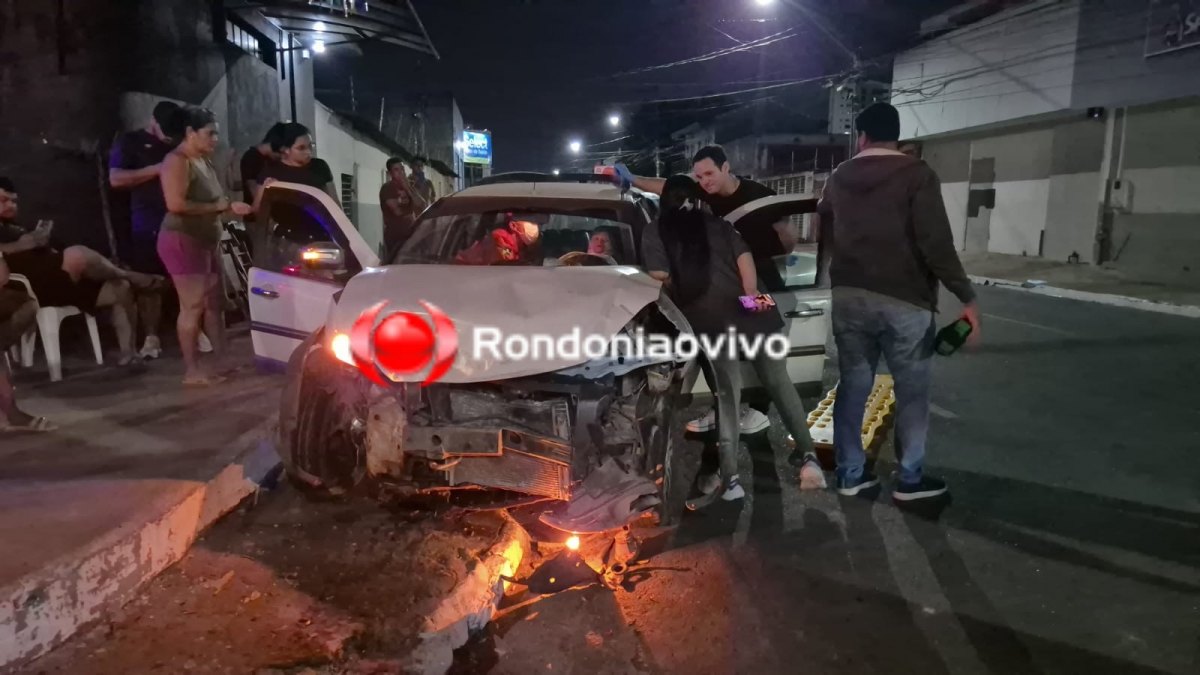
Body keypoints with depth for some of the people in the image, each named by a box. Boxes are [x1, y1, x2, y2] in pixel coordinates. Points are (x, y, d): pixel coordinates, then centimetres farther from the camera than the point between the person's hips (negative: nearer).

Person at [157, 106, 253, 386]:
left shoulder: (204, 161, 15)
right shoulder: (177, 161, -13)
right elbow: (176, 204, -24)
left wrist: (230, 206, 3)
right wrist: (217, 207, -18)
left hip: (207, 240, 9)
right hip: (183, 241, -9)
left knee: (213, 303, 11)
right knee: (193, 306, -8)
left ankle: (222, 359, 17)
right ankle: (193, 371, -2)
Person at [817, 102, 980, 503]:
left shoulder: (840, 177, 11)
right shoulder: (916, 174, -6)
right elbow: (936, 242, -15)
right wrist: (966, 296, -12)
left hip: (849, 296, 5)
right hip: (903, 300, -5)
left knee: (852, 386, 11)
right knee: (912, 391, 8)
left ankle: (850, 474, 17)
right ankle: (910, 479, 15)